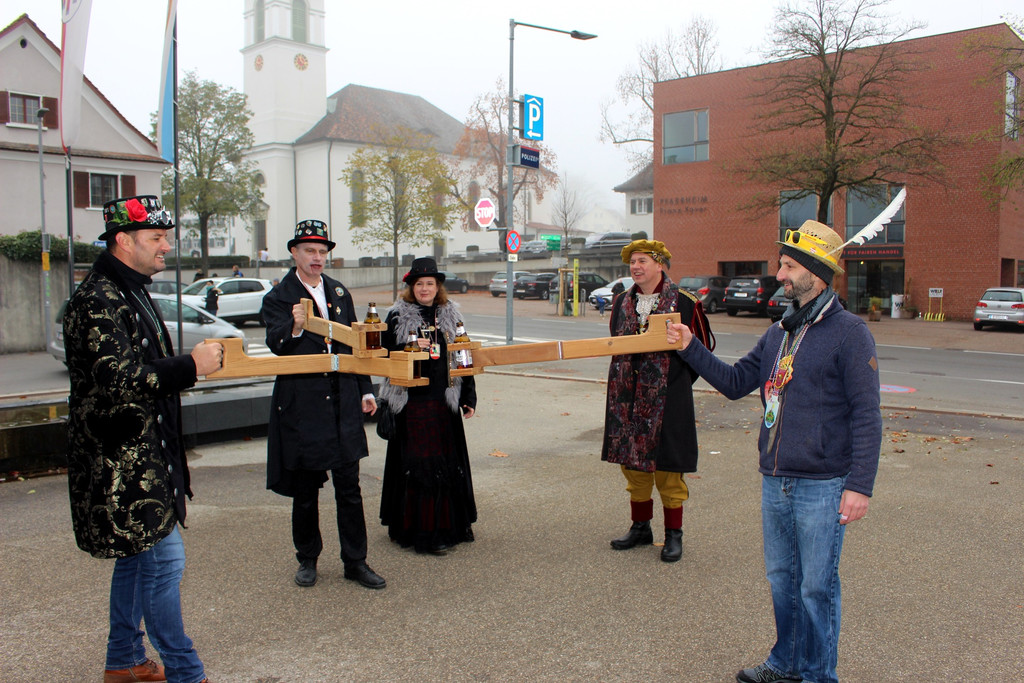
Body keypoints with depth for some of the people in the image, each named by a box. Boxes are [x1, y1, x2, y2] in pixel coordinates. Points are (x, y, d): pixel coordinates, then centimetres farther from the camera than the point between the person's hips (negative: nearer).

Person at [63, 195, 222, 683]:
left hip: (139, 455, 11)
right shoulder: (97, 300, -17)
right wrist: (190, 366, -25)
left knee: (137, 557, 18)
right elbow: (116, 380, -27)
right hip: (121, 460, -10)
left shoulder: (130, 292, 15)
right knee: (163, 557, -5)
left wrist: (192, 362, 12)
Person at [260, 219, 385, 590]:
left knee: (349, 488, 7)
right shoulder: (278, 298, -3)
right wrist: (294, 329, -37)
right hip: (301, 406, -4)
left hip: (343, 404, 4)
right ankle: (307, 559, 26)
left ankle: (355, 562, 17)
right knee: (305, 490, 9)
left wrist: (365, 390, 13)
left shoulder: (339, 293, 12)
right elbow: (276, 345, -16)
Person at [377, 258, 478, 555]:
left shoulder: (450, 315, 10)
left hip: (444, 403, 3)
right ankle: (416, 528, 7)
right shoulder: (398, 316, 2)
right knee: (415, 464, -3)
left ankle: (448, 526, 19)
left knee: (448, 462, 6)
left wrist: (469, 398, 6)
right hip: (410, 403, -3)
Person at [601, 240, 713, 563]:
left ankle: (673, 534, 16)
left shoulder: (683, 302, -4)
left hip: (667, 399, -5)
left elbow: (702, 345, 0)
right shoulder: (621, 302, 11)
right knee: (632, 463, 12)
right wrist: (622, 377, 9)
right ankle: (640, 527, 27)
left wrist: (676, 381, -6)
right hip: (628, 399, 5)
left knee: (667, 467, 2)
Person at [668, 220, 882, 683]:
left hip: (822, 488, -7)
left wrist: (859, 485, -17)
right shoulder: (778, 333, 11)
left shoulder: (849, 332, -10)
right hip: (774, 482, 7)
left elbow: (866, 415, -13)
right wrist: (691, 349, 3)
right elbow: (735, 383, 13)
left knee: (816, 587, 4)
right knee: (781, 578, 18)